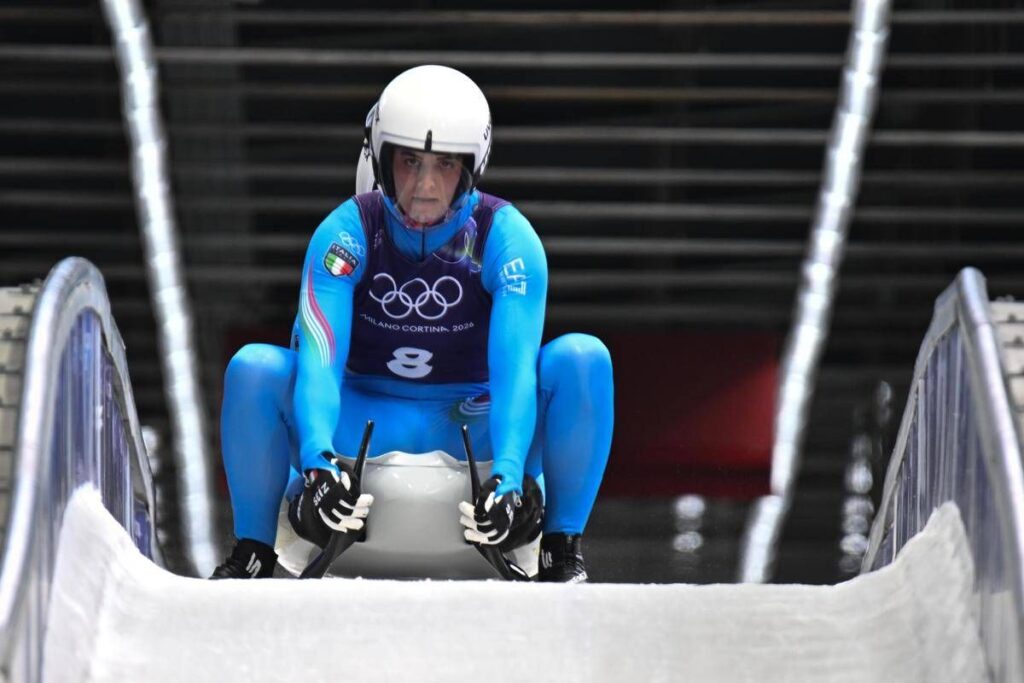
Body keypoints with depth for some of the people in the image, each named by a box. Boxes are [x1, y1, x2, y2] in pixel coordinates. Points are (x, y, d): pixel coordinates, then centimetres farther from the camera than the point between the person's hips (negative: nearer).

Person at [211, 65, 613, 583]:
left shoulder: (507, 238, -15)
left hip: (477, 427, 0)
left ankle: (562, 549, -16)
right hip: (365, 424, 0)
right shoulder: (347, 233, -14)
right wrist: (318, 462, -44)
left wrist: (509, 476, -42)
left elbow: (516, 365, -26)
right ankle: (252, 551, -11)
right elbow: (319, 359, -26)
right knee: (253, 369, -26)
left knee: (582, 358, -25)